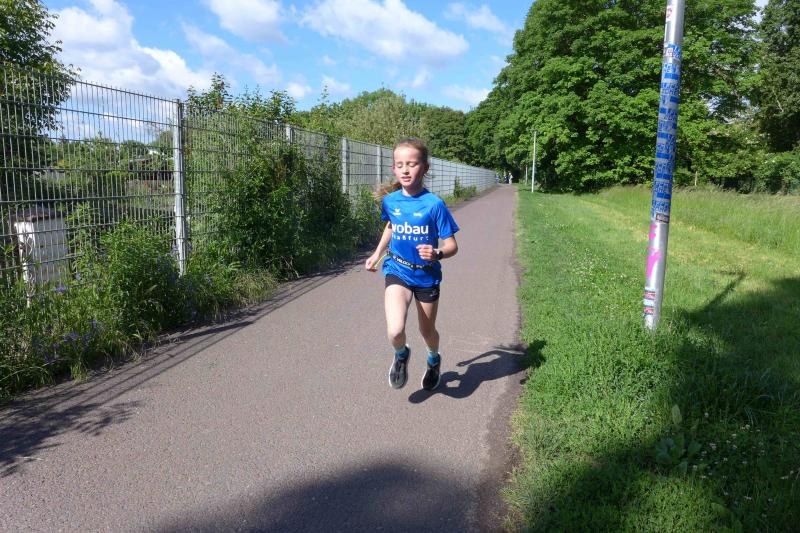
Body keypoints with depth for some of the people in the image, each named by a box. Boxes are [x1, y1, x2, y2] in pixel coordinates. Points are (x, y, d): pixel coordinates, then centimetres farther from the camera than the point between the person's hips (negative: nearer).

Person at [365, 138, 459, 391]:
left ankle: (434, 360, 53)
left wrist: (437, 253, -35)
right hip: (397, 272, 1)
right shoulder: (389, 201, -6)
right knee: (395, 331, -20)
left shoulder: (434, 204, -18)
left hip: (427, 275, -1)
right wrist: (377, 253, 15)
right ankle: (401, 355, 17)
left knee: (427, 330, 17)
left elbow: (452, 245, -14)